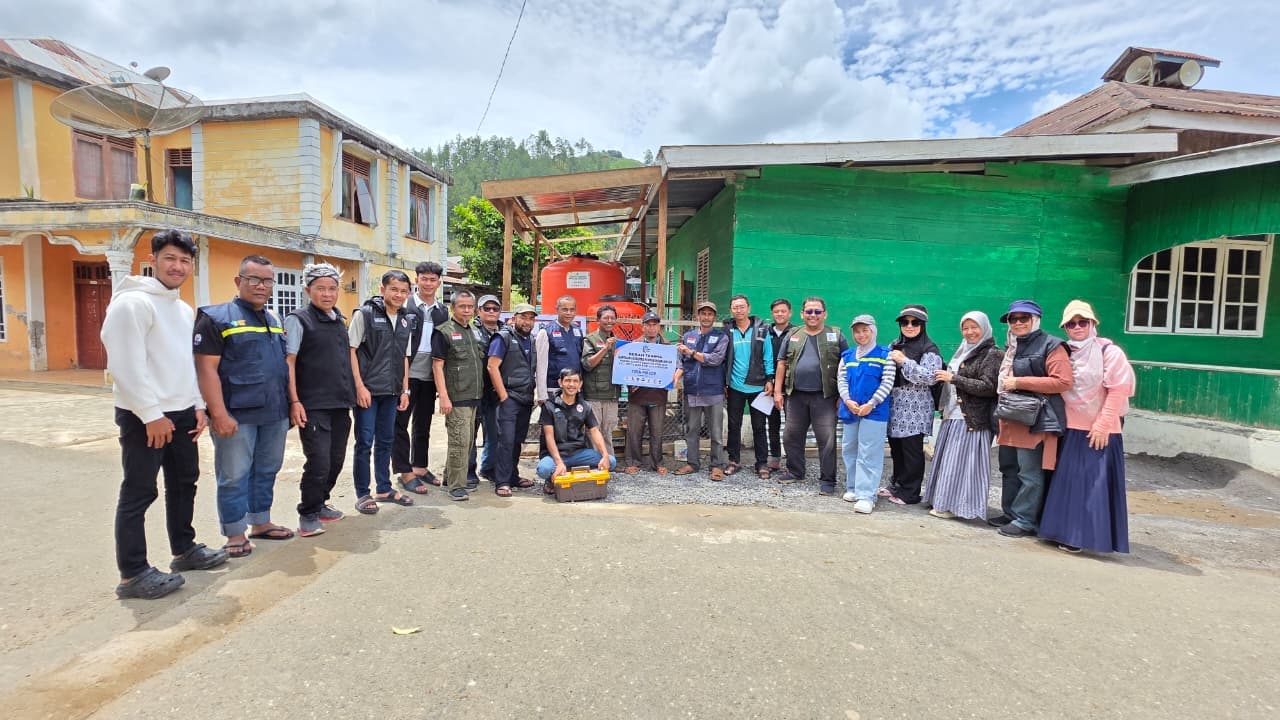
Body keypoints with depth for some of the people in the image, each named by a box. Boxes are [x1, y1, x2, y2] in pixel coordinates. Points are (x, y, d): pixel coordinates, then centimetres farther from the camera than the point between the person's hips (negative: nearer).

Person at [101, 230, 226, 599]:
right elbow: (126, 365, -19)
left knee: (184, 482, 17)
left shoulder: (185, 310, 14)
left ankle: (184, 549, 31)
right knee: (138, 493, 0)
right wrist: (152, 414, -20)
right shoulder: (133, 302, -13)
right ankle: (133, 574, 10)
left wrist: (198, 405, 11)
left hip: (182, 413, 9)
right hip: (144, 416, -9)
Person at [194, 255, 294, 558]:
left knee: (267, 471, 15)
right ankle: (235, 534, 16)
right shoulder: (217, 318, -6)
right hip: (237, 416, -6)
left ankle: (261, 523, 30)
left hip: (275, 414, 6)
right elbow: (206, 369, -12)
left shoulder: (276, 320, 14)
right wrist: (219, 414, -18)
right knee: (234, 476, 3)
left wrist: (291, 403, 14)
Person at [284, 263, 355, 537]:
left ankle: (319, 504, 29)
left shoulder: (339, 320, 14)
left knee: (336, 460, 11)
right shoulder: (298, 319, -5)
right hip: (313, 406, -6)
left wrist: (351, 394, 18)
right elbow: (288, 362, -10)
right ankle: (308, 515, 10)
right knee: (319, 462, -7)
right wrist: (294, 401, -17)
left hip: (341, 404, 6)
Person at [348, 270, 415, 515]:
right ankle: (362, 494, 12)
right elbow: (351, 350, -9)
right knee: (365, 442, 0)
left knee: (386, 440, 14)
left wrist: (404, 390, 10)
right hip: (367, 389, -5)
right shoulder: (364, 314, -6)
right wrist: (360, 387, -14)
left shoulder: (407, 320, 10)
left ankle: (384, 488, 26)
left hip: (391, 391, 5)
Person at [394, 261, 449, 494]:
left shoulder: (442, 311, 10)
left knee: (423, 424, 15)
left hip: (429, 376, 5)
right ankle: (405, 472, 9)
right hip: (407, 374, -5)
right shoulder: (405, 305, -6)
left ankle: (420, 467, 27)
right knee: (400, 423, 1)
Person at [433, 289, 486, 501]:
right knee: (459, 441, -7)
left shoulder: (476, 332, 15)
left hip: (474, 396, 7)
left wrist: (480, 392, 15)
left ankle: (450, 476, 28)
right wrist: (443, 396, -17)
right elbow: (437, 366, -10)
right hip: (456, 397, -7)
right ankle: (456, 485, 3)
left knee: (468, 441, 14)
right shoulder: (444, 332, -5)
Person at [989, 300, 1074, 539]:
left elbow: (1063, 382, -17)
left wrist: (1020, 382, -17)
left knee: (1029, 474, -3)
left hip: (1034, 421, -8)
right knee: (1009, 469, 13)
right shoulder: (1011, 347, 19)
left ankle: (1025, 521, 5)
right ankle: (1009, 513, 23)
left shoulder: (1050, 345, -6)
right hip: (1010, 419, 8)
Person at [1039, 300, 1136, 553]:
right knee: (1068, 482, 8)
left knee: (1095, 484, -2)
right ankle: (1067, 533, 17)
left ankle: (1087, 536, 5)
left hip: (1099, 431, -5)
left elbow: (1118, 391, -11)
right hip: (1070, 429, 5)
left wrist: (1102, 425, -15)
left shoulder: (1109, 351, -6)